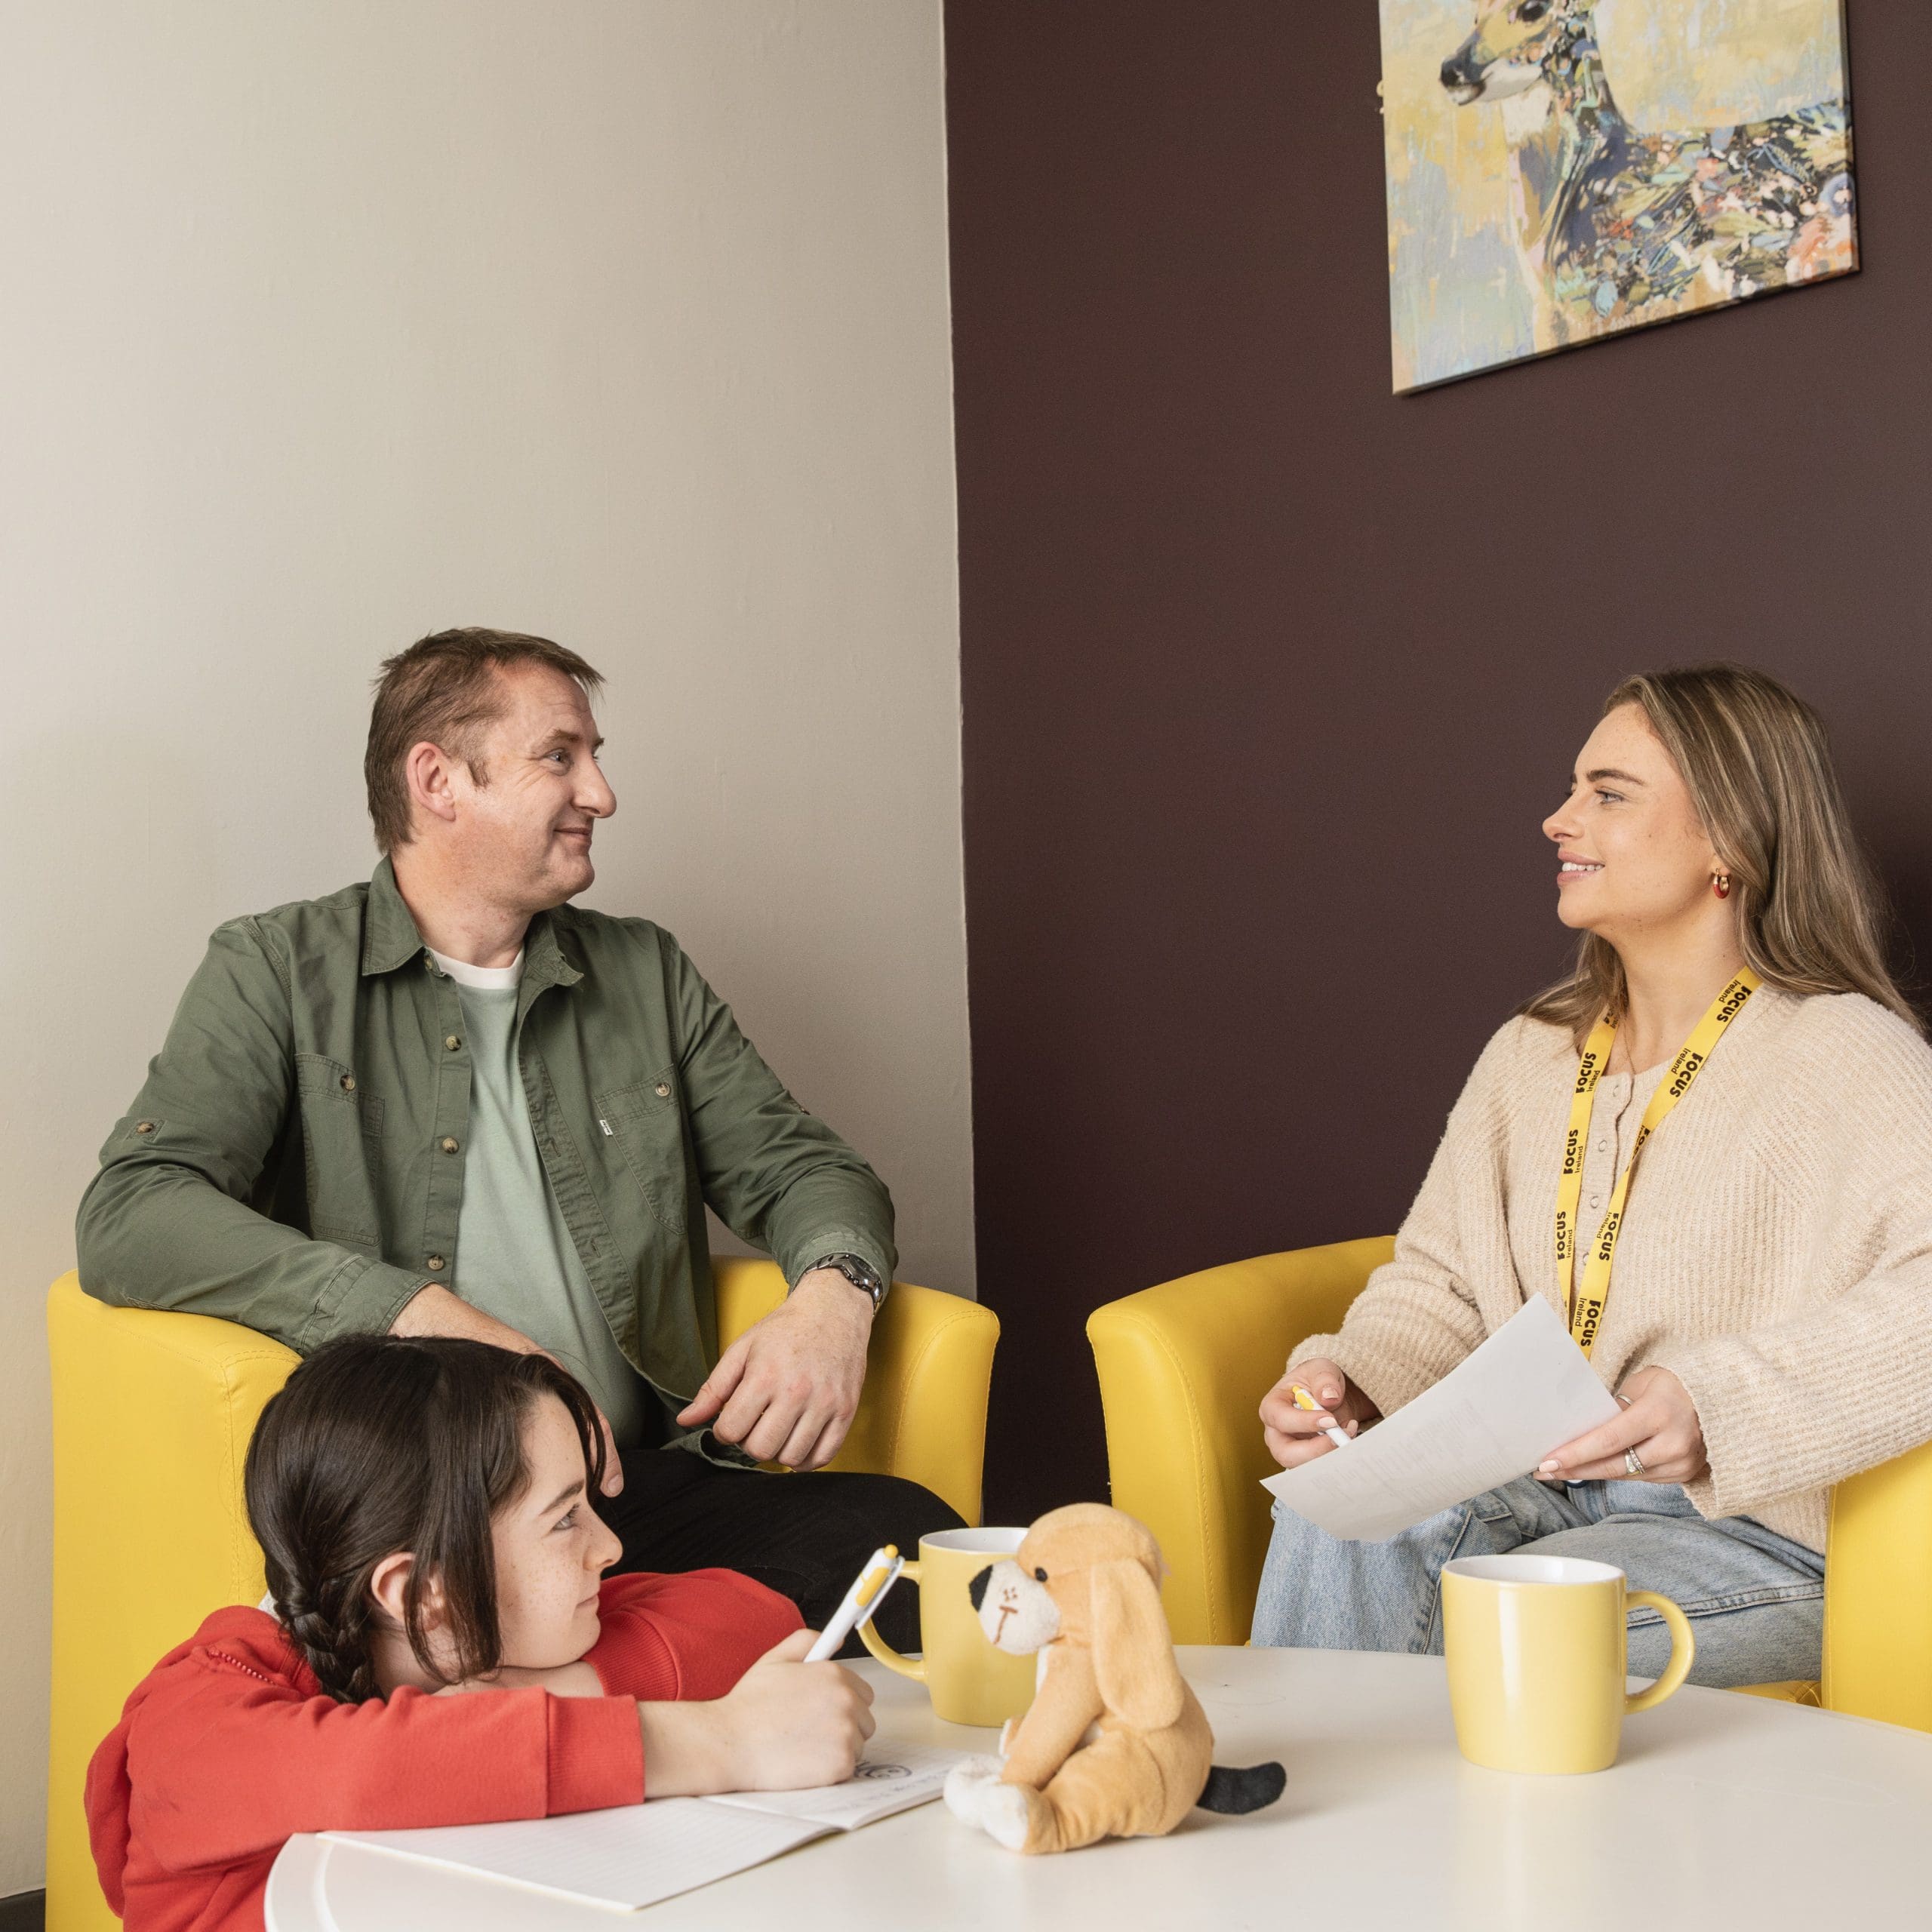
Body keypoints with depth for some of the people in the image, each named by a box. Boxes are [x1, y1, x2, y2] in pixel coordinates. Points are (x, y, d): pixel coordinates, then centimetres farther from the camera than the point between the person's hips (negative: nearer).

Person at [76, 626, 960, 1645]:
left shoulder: (647, 973, 20)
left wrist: (833, 1294, -6)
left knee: (909, 1534, -26)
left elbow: (800, 1167, 21)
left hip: (637, 1480, 4)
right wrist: (431, 1318, -20)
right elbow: (129, 1217, -7)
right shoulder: (277, 969, 6)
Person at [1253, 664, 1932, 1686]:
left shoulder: (1848, 1057, -13)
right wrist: (1347, 1380, -8)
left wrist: (1723, 1407, -36)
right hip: (1545, 1486, 6)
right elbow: (1441, 1283, 14)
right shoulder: (1529, 1056, 12)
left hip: (1769, 1534, -5)